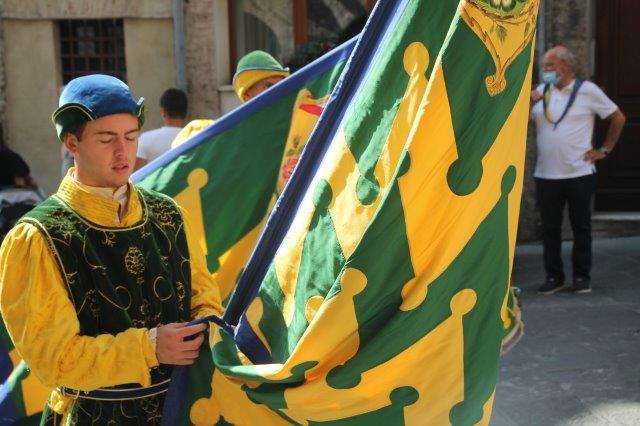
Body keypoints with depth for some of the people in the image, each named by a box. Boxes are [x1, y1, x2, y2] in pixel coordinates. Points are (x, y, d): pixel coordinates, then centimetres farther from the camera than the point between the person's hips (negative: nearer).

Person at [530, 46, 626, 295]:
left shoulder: (587, 91, -1)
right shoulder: (540, 92, 10)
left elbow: (618, 118, 5)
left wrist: (604, 150, 2)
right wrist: (527, 104, -8)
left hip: (579, 173, -3)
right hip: (546, 174, 3)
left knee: (581, 227, 6)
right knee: (549, 228, 7)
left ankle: (582, 277, 16)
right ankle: (554, 277, 17)